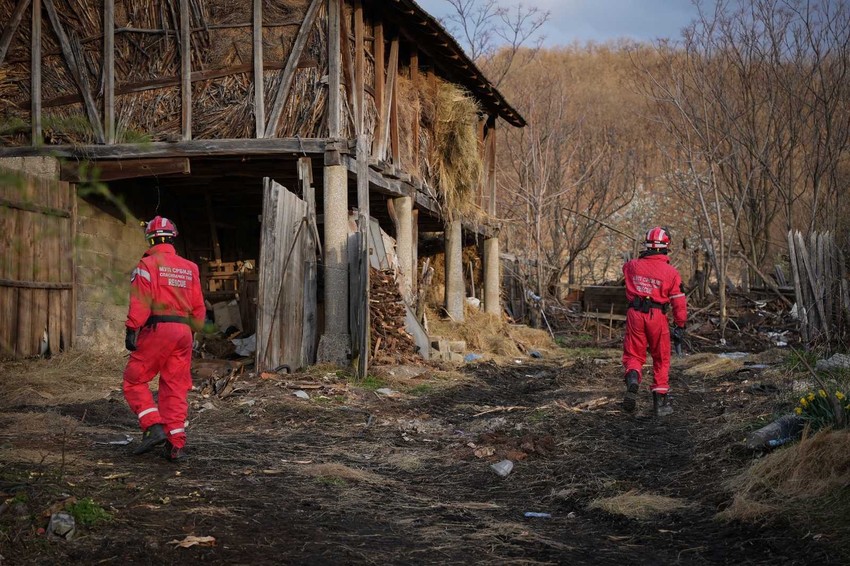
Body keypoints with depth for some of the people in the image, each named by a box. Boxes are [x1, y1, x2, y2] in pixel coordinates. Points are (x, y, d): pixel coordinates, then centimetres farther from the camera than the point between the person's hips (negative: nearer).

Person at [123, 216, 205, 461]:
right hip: (183, 331, 6)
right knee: (175, 388, 8)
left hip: (157, 330, -5)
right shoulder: (190, 268, 15)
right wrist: (192, 331, 21)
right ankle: (176, 444, 4)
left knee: (135, 381, 6)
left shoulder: (147, 264, -3)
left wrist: (132, 330, -13)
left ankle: (154, 428, -8)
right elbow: (198, 306, 15)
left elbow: (140, 301, -12)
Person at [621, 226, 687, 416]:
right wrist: (680, 326, 5)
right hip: (657, 316, -1)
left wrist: (643, 257, 41)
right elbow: (679, 302, -4)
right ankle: (660, 402, 17)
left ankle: (632, 378, -22)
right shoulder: (671, 272, -5)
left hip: (635, 314, 1)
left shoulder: (632, 266, 1)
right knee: (661, 360, 14)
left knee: (633, 355, 12)